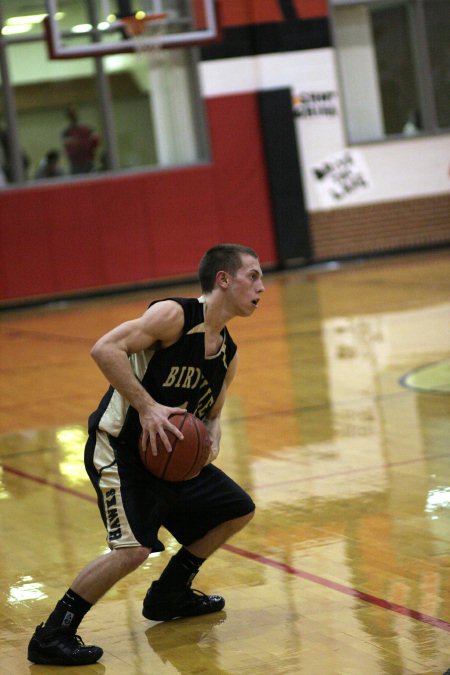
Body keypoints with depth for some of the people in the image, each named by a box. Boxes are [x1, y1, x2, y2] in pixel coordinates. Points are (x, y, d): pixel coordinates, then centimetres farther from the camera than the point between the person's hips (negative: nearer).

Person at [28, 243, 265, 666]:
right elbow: (104, 349, -24)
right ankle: (52, 637, -12)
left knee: (237, 511, 16)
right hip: (118, 450, -9)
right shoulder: (175, 315, -16)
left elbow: (211, 413, 21)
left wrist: (210, 440, -2)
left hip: (168, 454, 9)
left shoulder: (227, 354, 9)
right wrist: (147, 406, -27)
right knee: (134, 547, -25)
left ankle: (168, 595, 30)